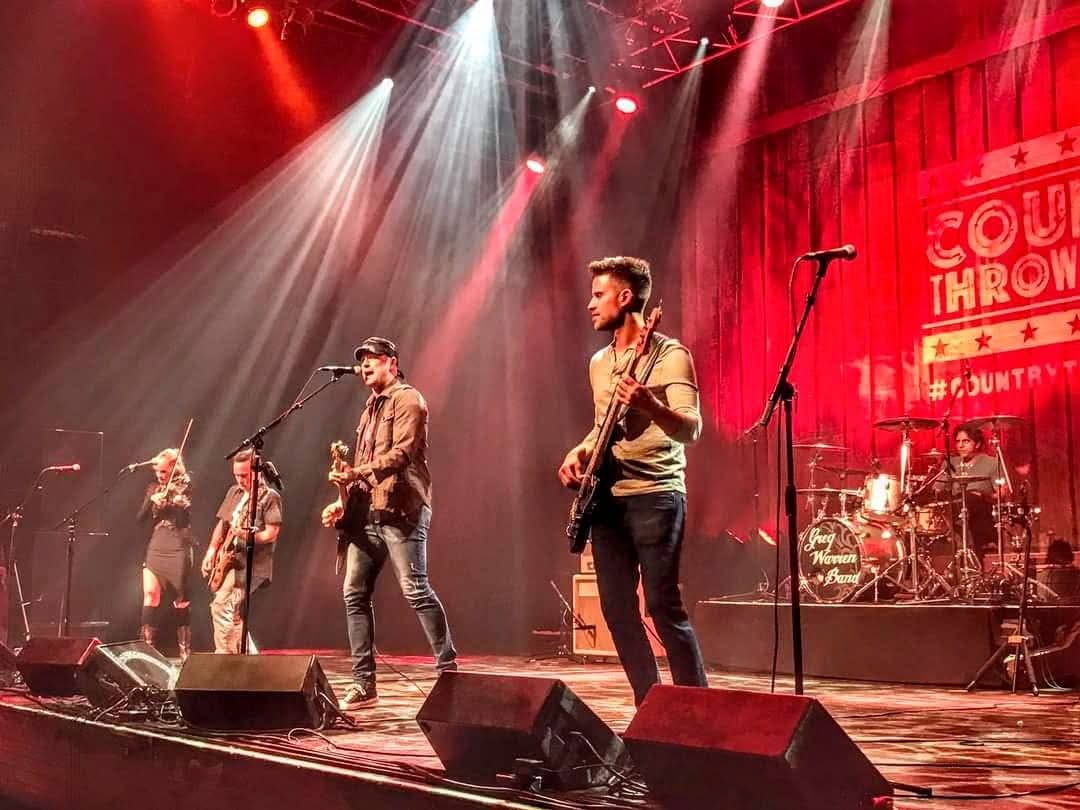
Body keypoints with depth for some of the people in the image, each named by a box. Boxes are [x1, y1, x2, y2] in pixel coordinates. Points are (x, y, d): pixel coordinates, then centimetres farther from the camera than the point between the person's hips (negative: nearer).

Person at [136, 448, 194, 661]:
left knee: (181, 601, 2)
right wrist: (152, 500, -10)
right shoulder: (153, 489, 13)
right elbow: (140, 518, 6)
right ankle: (148, 645, -12)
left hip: (178, 549, -4)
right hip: (156, 547, 4)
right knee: (150, 593, -14)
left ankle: (184, 649, 13)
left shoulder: (186, 488, -1)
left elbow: (184, 518, -12)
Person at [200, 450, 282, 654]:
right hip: (230, 561, 8)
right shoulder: (234, 492, 16)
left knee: (221, 606, -18)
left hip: (252, 564, -8)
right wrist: (212, 550, 5)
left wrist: (247, 536, -30)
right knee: (233, 614, 11)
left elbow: (271, 534, -14)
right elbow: (221, 523, 19)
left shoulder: (270, 496, -7)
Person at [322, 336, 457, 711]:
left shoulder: (407, 399, -3)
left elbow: (402, 453, -17)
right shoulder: (371, 408, 24)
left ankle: (448, 668, -3)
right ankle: (364, 683, 8)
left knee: (416, 590, -11)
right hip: (368, 512, 9)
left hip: (400, 510, -9)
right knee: (355, 593, 4)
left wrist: (359, 472, -24)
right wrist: (344, 501, 16)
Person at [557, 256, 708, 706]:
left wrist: (648, 405, -38)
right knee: (616, 607, 6)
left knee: (663, 606, -11)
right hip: (607, 498, 7)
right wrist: (579, 452, 8)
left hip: (655, 496, -7)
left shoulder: (669, 355, -8)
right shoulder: (599, 362, 16)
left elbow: (691, 429, -19)